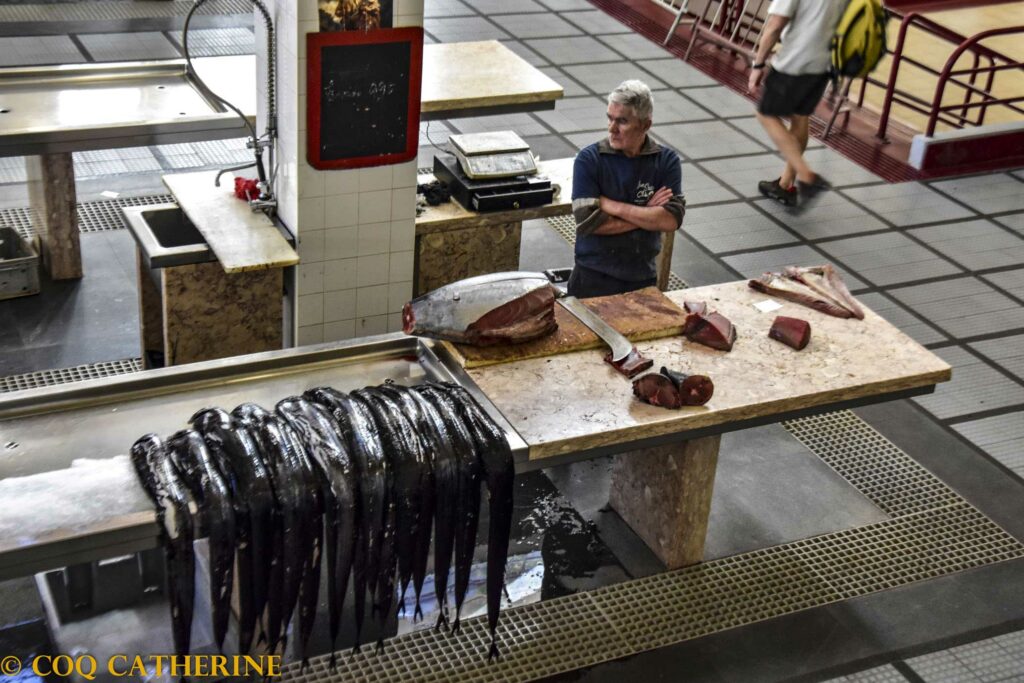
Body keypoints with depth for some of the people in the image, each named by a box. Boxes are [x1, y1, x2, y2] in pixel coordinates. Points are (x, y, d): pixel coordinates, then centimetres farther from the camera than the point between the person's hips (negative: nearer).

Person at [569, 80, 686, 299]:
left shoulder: (666, 160, -3)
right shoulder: (589, 159, -9)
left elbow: (672, 220, -14)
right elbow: (588, 222, -18)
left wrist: (613, 206, -16)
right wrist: (647, 214, -12)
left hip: (644, 279, 2)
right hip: (594, 279, -2)